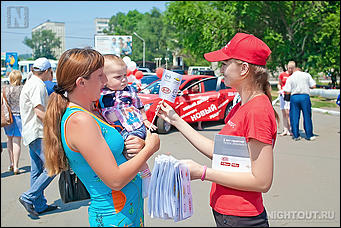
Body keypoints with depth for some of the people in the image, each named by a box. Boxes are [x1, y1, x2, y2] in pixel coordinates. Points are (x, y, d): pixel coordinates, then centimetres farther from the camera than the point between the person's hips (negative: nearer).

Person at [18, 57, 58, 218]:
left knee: (37, 171, 11)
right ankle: (28, 197, -10)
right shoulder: (37, 85, -13)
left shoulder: (29, 84, 19)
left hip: (31, 134, 11)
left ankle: (40, 205, 17)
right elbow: (39, 111, -21)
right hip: (38, 134, -11)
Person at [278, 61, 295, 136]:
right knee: (284, 113, 2)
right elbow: (279, 84, 16)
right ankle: (285, 130, 6)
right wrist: (280, 90, -3)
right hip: (283, 95, 2)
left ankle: (289, 130, -4)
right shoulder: (282, 75, 7)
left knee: (288, 113, -9)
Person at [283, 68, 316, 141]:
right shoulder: (306, 75, 7)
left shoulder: (290, 78, 7)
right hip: (305, 96, 0)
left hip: (294, 97, 0)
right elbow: (313, 85, 2)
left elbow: (287, 91, -1)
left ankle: (296, 135, 8)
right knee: (307, 116, 6)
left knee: (294, 117, 7)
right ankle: (309, 135, 10)